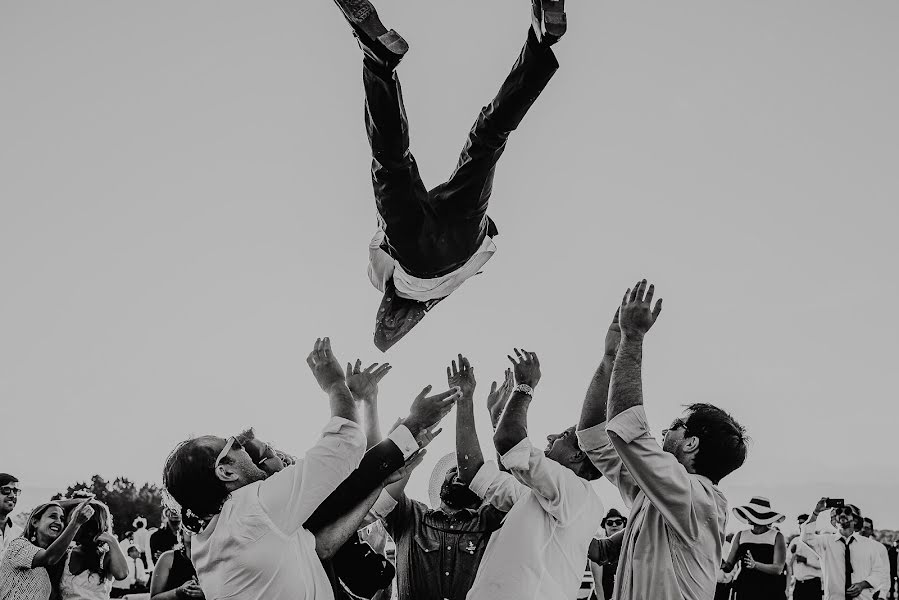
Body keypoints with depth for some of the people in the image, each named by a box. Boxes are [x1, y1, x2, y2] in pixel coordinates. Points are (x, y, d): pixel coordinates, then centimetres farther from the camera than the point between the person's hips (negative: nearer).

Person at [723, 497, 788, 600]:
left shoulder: (777, 536, -2)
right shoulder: (741, 535, 7)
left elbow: (778, 569, -11)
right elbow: (729, 566, 5)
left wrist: (755, 564, -25)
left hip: (771, 591, -2)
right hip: (745, 590, 2)